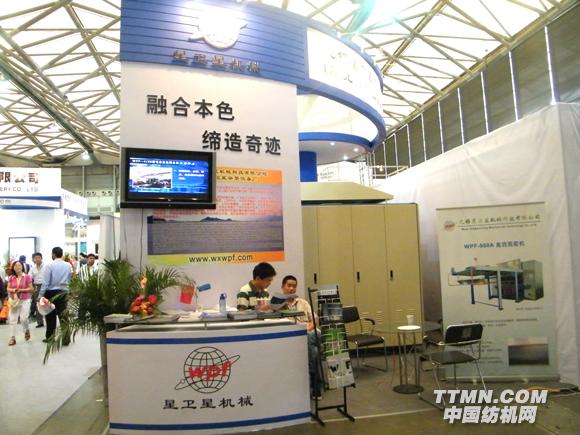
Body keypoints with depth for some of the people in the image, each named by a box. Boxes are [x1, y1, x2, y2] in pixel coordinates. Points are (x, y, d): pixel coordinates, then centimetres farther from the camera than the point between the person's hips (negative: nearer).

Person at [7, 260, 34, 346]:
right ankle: (13, 337, 9)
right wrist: (13, 290, -12)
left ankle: (27, 330, 24)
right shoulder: (11, 278, 3)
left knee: (23, 319, -6)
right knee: (12, 319, 2)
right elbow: (8, 288, 9)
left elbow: (31, 289, -5)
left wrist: (21, 290, -17)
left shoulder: (27, 277, -7)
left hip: (25, 300, -3)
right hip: (14, 300, 4)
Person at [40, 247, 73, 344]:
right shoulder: (68, 265, 1)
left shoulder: (50, 266, -11)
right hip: (63, 293, 3)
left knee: (50, 316, 11)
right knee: (63, 315, 4)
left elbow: (45, 282, -11)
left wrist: (41, 295, -5)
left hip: (51, 293, -3)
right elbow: (69, 279, 4)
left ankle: (50, 338, 22)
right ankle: (66, 339, 0)